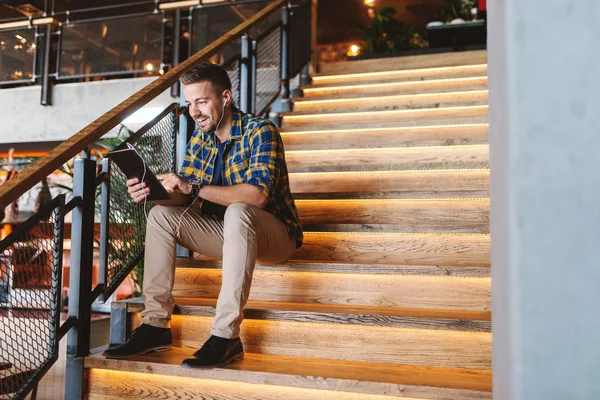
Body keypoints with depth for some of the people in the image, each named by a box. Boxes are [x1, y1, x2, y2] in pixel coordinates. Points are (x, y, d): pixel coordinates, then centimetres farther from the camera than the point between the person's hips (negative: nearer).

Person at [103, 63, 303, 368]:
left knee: (237, 211, -37)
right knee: (161, 214, -8)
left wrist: (194, 188, -31)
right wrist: (150, 192, -16)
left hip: (274, 235, -6)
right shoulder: (200, 138, 5)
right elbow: (182, 196, 4)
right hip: (227, 233, 7)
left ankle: (226, 336, -35)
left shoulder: (260, 132, -16)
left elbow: (257, 194, -30)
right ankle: (155, 325, -10)